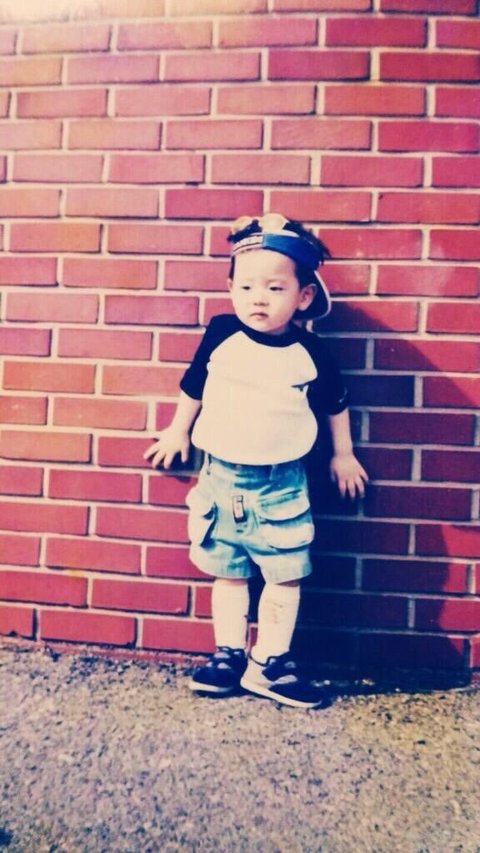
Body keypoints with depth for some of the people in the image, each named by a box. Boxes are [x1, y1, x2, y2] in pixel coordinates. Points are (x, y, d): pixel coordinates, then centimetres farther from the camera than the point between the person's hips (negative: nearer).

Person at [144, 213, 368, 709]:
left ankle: (268, 663, 24)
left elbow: (335, 403, 8)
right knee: (228, 573, 14)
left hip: (281, 486, -1)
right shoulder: (221, 334, -7)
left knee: (285, 576, 7)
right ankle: (229, 654, 30)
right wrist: (178, 430, 17)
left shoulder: (310, 353, -8)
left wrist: (343, 454, 14)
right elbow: (193, 386, 8)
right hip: (221, 478, 1)